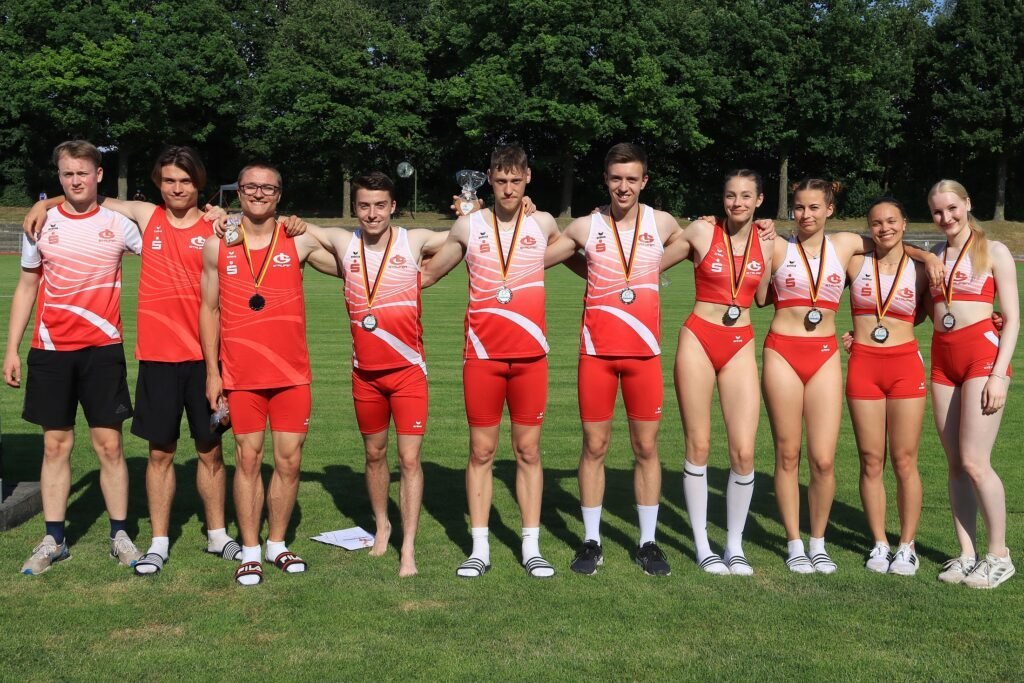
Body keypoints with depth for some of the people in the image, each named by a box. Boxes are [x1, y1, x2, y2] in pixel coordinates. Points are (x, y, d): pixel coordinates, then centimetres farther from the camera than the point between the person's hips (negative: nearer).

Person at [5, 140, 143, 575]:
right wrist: (11, 350, 5)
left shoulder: (118, 225, 1)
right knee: (55, 446, 6)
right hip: (50, 351, 1)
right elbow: (26, 288, 10)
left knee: (109, 445, 1)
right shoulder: (41, 224, 4)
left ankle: (120, 536, 13)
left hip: (102, 349, -1)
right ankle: (53, 541, 15)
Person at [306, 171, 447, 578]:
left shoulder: (414, 242, -6)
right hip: (365, 373, 3)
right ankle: (382, 526, 36)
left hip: (407, 371, -3)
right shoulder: (343, 245, 0)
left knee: (409, 459, -5)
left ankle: (408, 548, 0)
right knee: (374, 454, 17)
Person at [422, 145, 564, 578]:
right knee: (481, 451, 4)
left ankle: (531, 548, 14)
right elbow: (427, 274, 14)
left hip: (530, 356, 1)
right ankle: (479, 549, 12)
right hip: (482, 356, 0)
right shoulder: (469, 226, 4)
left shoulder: (543, 224, 5)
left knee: (528, 451, 6)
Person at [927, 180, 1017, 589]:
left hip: (982, 354, -5)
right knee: (955, 464, 5)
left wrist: (999, 374, -13)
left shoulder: (993, 252, 0)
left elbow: (1012, 319, -4)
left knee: (974, 462, -11)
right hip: (942, 359, 5)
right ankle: (966, 554, 12)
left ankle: (999, 555, 2)